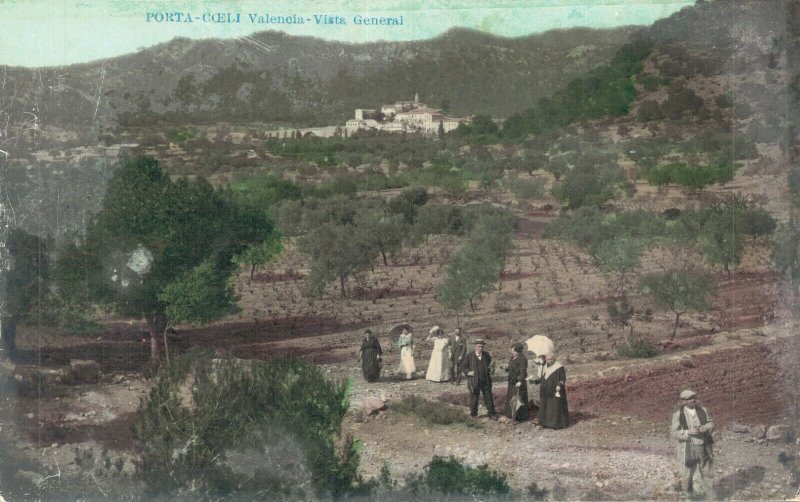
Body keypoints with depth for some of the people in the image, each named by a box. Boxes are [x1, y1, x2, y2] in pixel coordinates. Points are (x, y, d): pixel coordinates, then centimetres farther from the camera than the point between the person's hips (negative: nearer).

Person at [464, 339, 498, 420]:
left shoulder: (486, 355, 4)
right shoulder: (470, 356, -5)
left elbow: (489, 362, 25)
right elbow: (464, 366, 3)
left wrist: (489, 370, 10)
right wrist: (468, 372, -13)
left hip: (486, 380, 2)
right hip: (474, 381, -2)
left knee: (488, 397, 7)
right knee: (474, 397, 7)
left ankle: (491, 414, 15)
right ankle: (473, 413, 21)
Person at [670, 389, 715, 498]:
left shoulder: (703, 409, -2)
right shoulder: (678, 414, -11)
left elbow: (711, 423, 7)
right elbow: (675, 433, -10)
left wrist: (706, 428, -16)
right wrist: (688, 432, -25)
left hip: (704, 448, 3)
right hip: (688, 449, -3)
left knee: (708, 473, 12)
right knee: (687, 475, 5)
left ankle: (710, 497, 27)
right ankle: (687, 487, 36)